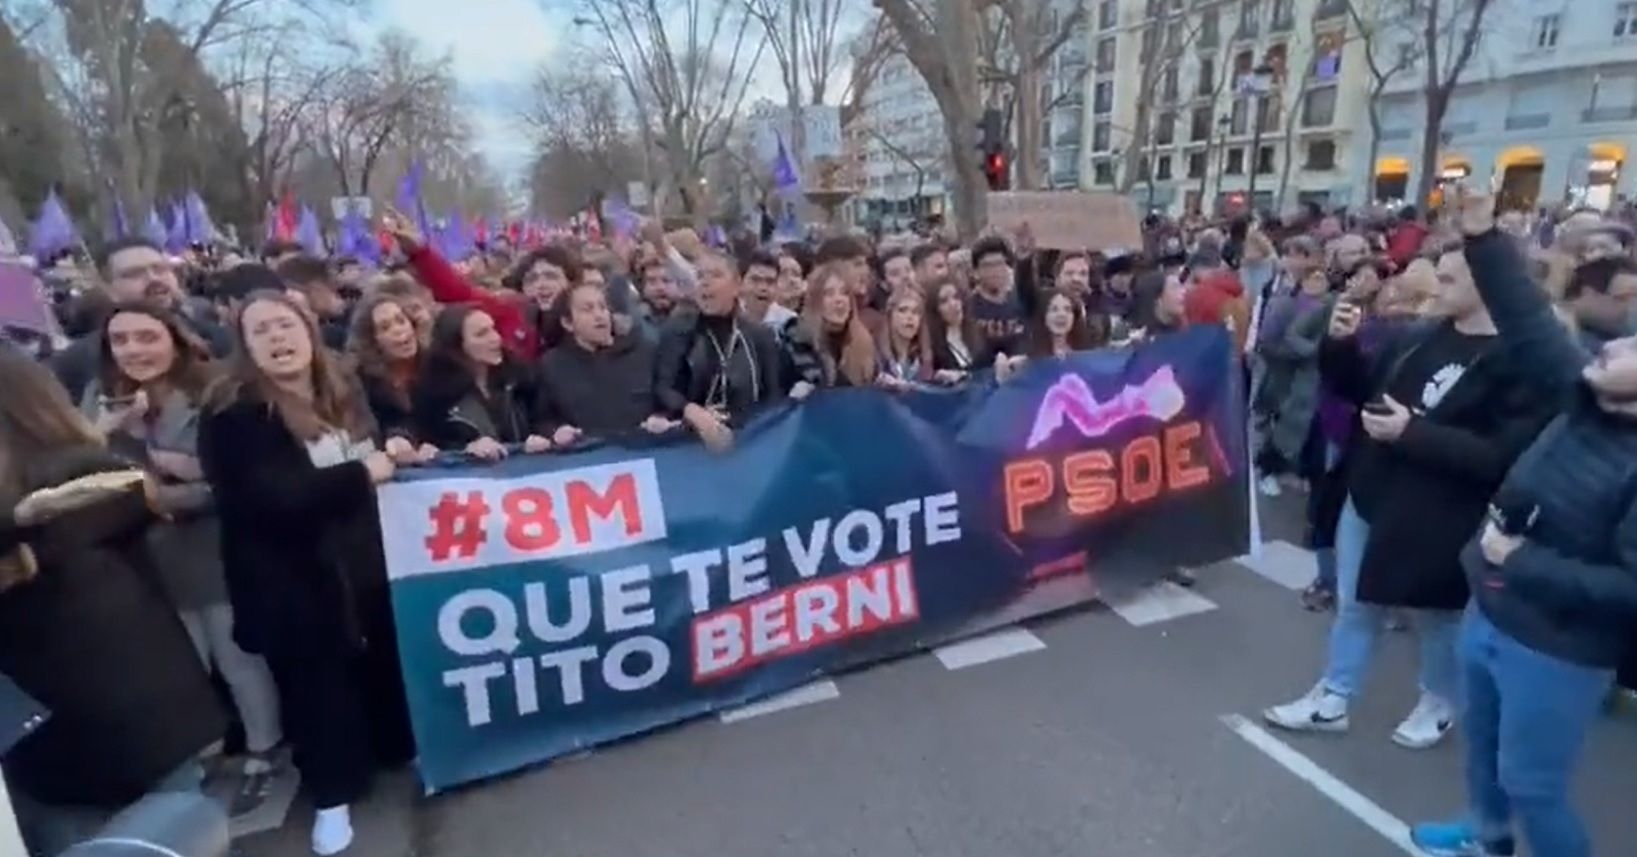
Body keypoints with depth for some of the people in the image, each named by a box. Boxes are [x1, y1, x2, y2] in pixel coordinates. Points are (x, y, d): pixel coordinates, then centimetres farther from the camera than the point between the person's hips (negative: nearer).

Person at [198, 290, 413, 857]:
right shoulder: (233, 414, -12)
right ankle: (332, 795, 24)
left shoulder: (343, 392, 8)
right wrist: (361, 474, -19)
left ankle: (396, 752, 38)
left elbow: (374, 456, 21)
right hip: (292, 579, -5)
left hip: (361, 560, 5)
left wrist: (397, 453, 0)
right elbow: (271, 497, -25)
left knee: (384, 665, 15)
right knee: (317, 684, 6)